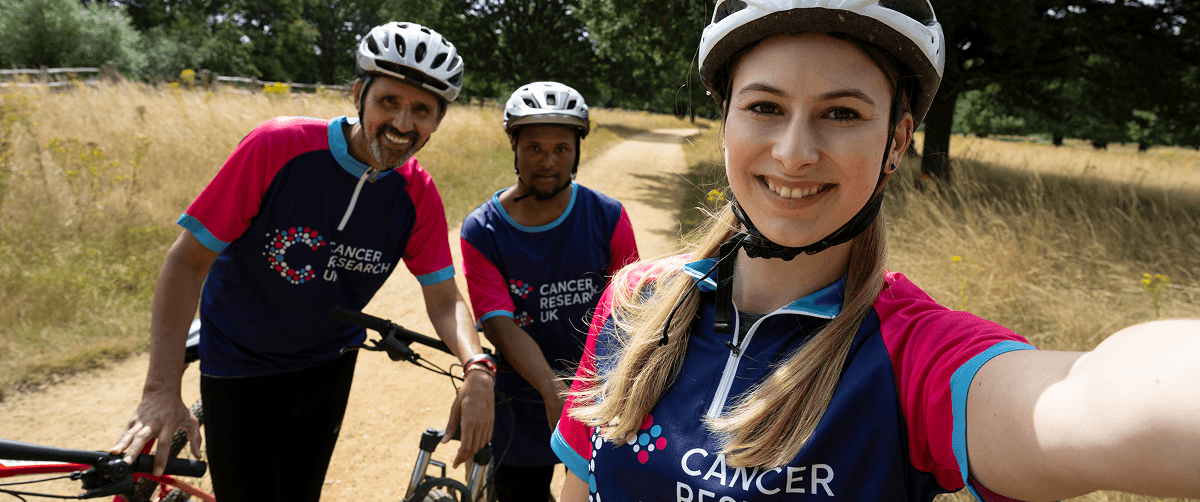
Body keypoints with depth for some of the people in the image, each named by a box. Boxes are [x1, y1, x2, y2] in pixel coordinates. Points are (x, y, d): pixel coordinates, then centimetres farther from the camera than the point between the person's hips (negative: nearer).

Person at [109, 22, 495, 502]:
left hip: (329, 366, 4)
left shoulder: (419, 196, -15)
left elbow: (444, 299, -11)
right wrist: (161, 391, -31)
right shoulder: (278, 147, -26)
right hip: (241, 367, -3)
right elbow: (187, 261, -23)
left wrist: (476, 368, -32)